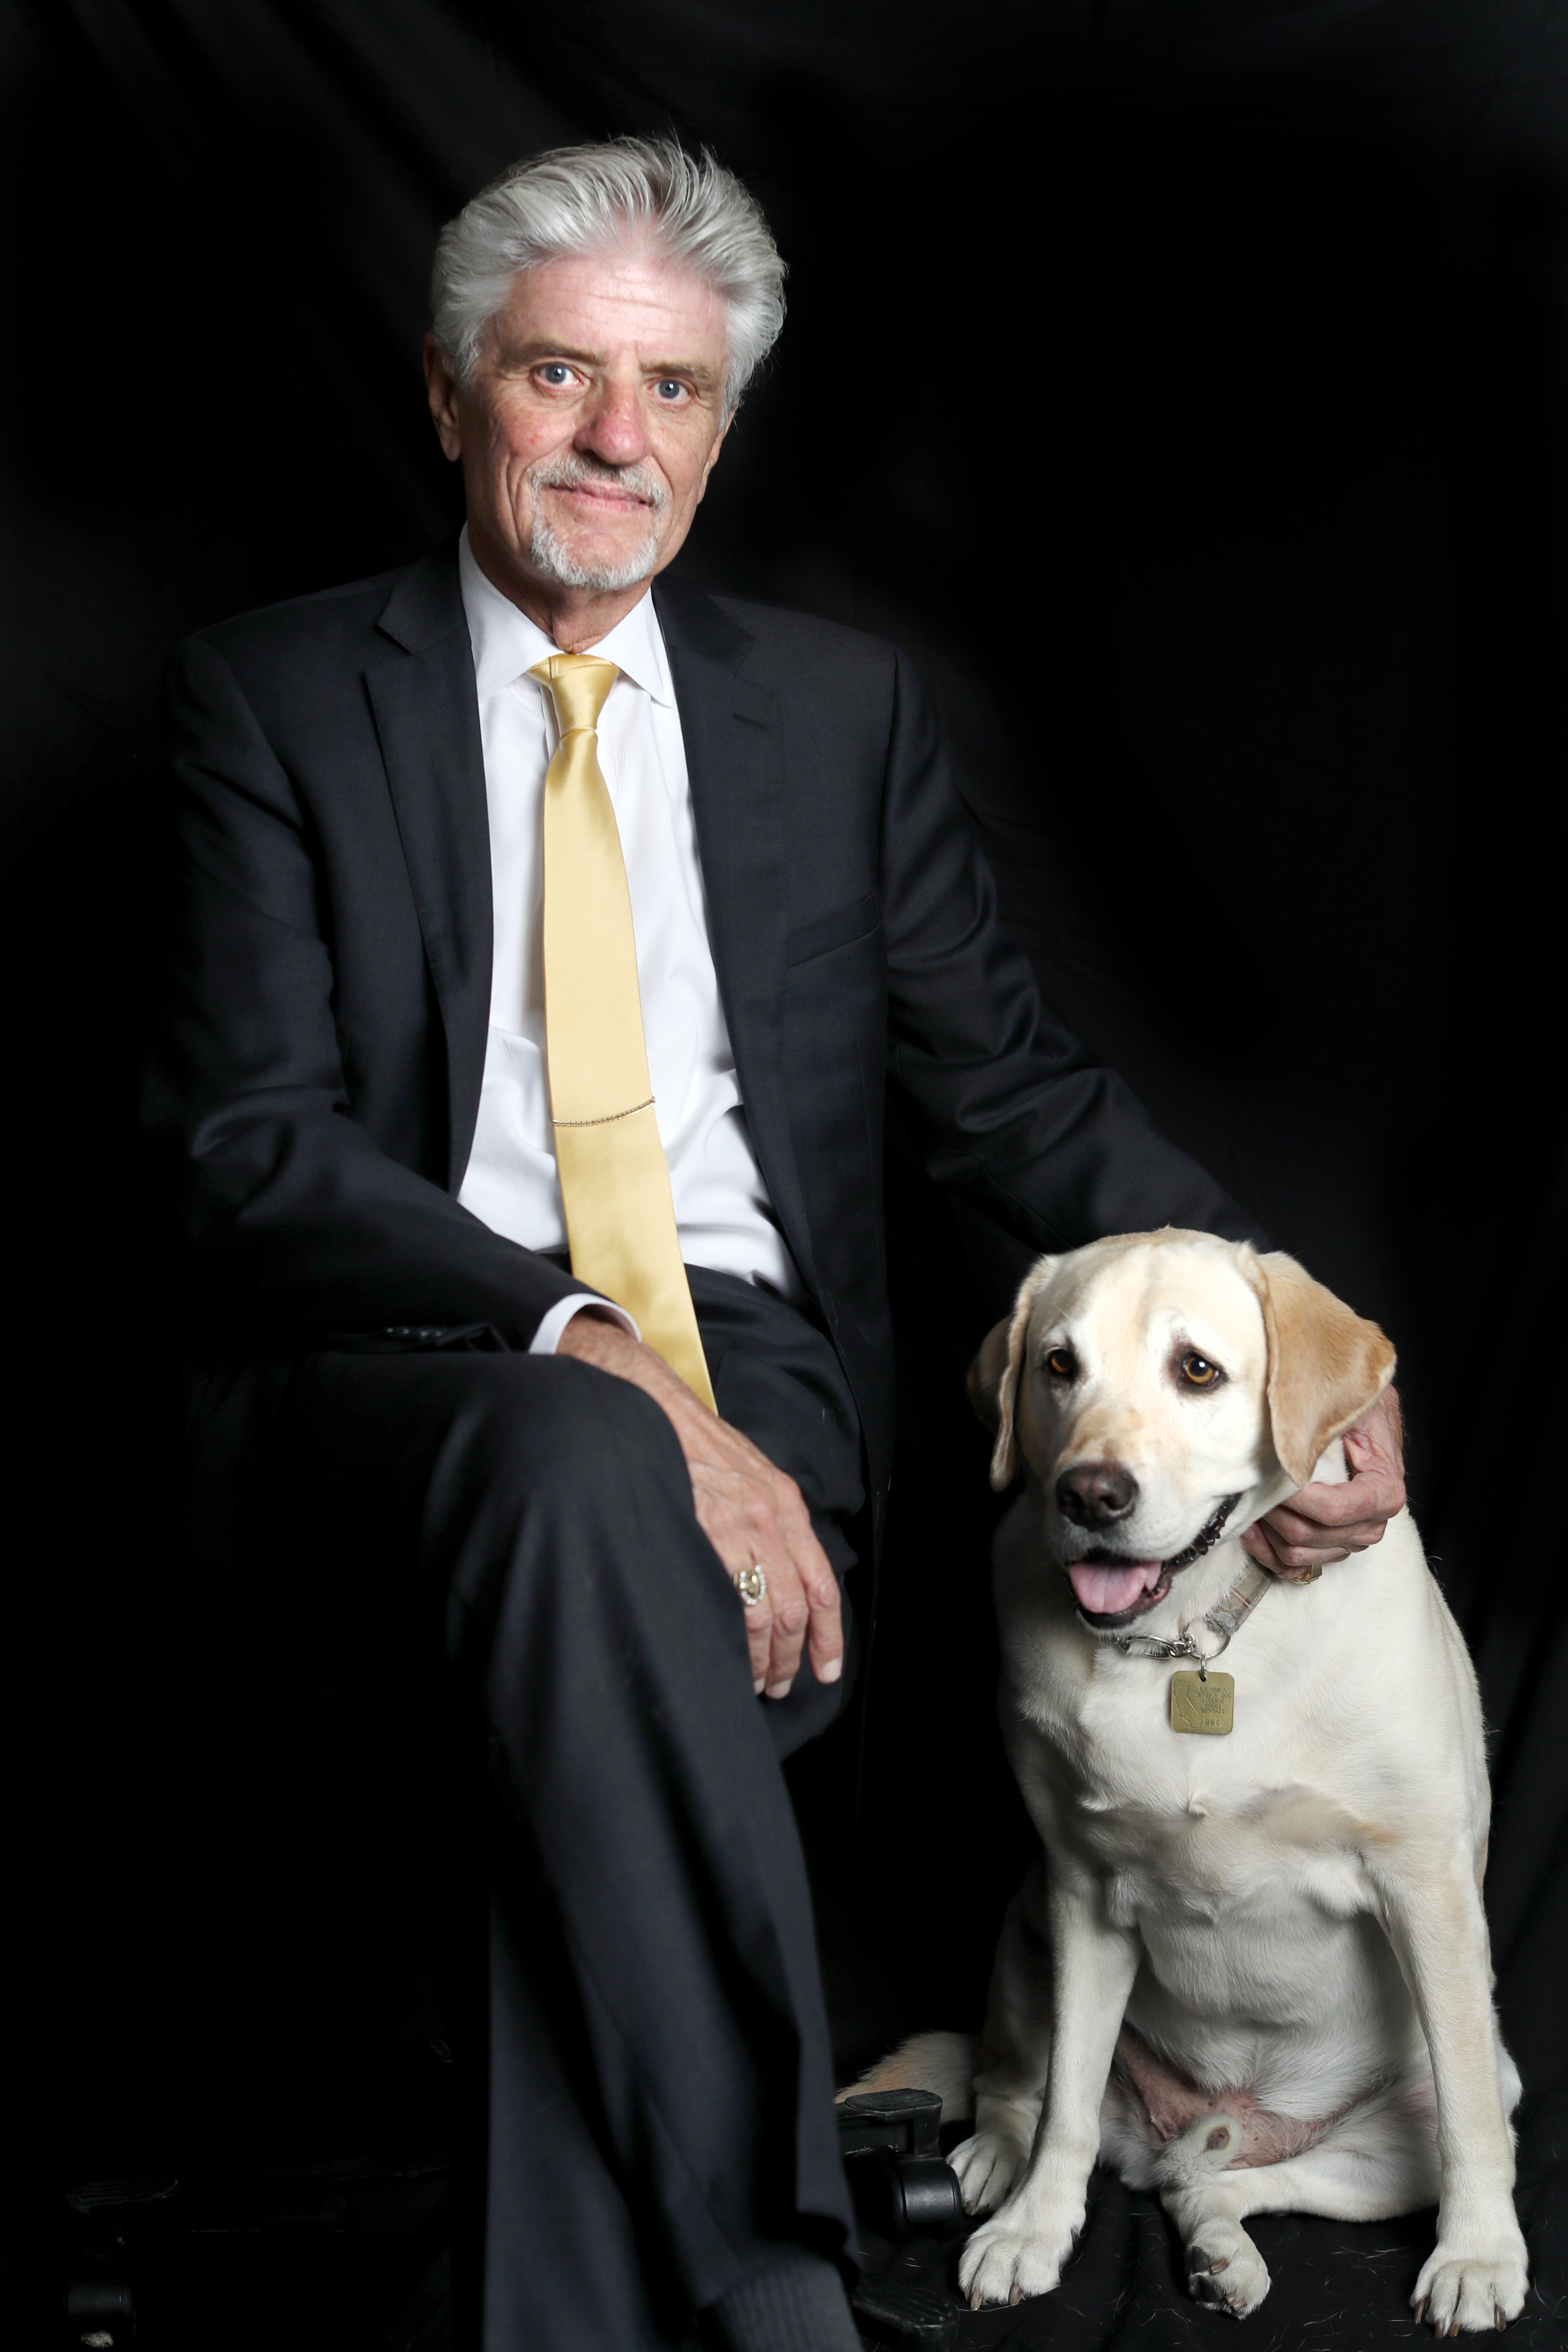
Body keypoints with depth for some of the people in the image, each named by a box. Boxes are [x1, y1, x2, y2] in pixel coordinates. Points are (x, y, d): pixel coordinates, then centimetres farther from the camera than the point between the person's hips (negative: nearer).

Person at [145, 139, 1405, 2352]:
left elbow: (1014, 1087, 14)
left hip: (753, 1371, 2)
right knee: (585, 1471, -37)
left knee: (589, 1676, -32)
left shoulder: (843, 705, 17)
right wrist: (584, 1347, -23)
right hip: (407, 1384, -2)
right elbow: (254, 1144, -6)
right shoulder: (272, 694, 7)